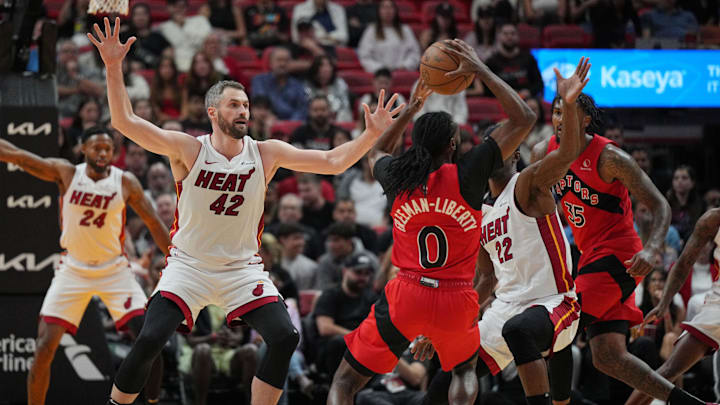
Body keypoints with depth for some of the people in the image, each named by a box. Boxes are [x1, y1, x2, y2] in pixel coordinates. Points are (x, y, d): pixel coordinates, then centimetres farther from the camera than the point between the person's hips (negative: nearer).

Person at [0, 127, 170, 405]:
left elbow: (154, 224, 2)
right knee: (44, 348, -9)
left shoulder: (125, 182, -5)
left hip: (114, 271, 0)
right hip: (73, 270, 0)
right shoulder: (66, 173, -5)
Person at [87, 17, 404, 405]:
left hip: (243, 267, 3)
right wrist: (113, 67, -30)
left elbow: (332, 162, -6)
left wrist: (371, 135, -20)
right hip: (189, 266, -3)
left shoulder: (266, 154, -4)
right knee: (150, 340, -20)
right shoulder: (188, 150, -11)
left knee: (284, 338, -14)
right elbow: (126, 122, -19)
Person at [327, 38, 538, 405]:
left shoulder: (397, 177, 1)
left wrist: (411, 108, 33)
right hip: (457, 301, 0)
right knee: (465, 369, 29)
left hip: (407, 296, 1)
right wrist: (480, 71, 3)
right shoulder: (467, 174, -8)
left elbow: (376, 152, 29)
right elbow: (523, 118, -2)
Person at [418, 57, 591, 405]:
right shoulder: (480, 213, 16)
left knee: (517, 330, -42)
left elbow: (568, 153, -27)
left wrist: (569, 103, -44)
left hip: (552, 302, -8)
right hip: (505, 308, 8)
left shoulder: (527, 185, -6)